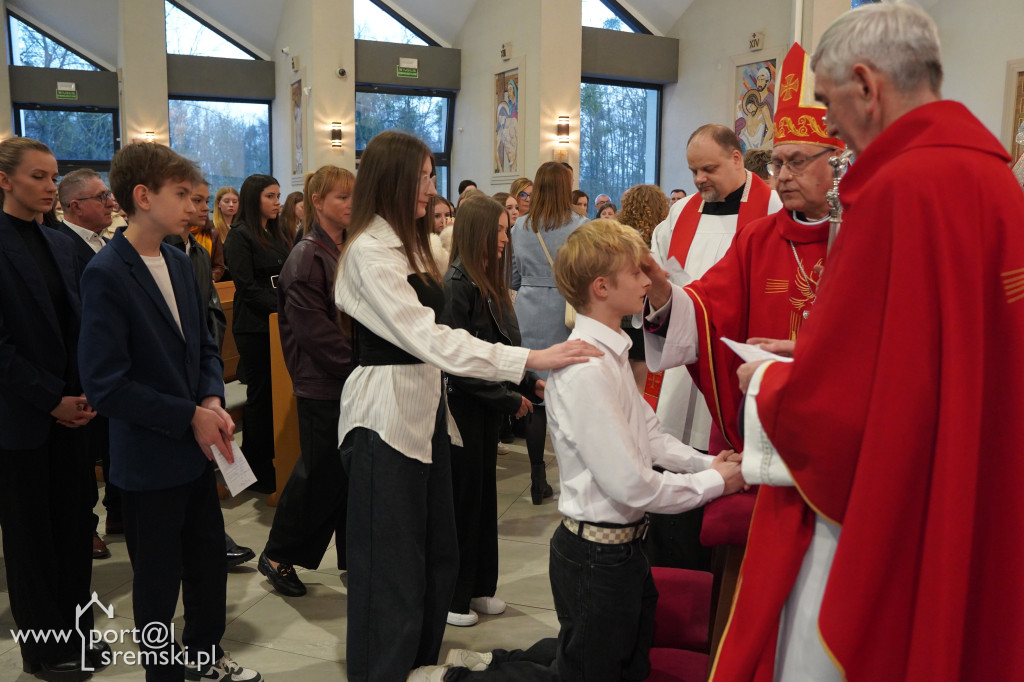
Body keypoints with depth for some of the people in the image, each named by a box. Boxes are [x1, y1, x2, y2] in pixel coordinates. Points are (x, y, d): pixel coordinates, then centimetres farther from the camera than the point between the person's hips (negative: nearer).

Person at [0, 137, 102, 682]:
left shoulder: (60, 244, 10)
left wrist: (84, 394, 0)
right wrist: (52, 401, -13)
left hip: (70, 408, 6)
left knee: (77, 524, 10)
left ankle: (73, 634, 26)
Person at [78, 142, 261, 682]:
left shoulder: (179, 262, 5)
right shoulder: (106, 274, -18)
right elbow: (105, 385, -21)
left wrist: (213, 402, -5)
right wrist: (191, 417, -18)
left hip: (197, 448, 7)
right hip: (149, 459, -7)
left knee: (209, 560, 19)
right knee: (159, 578, 11)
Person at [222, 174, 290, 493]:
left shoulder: (278, 234, 16)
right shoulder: (240, 237, -7)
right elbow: (248, 287, -14)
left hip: (278, 323, 7)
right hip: (254, 326, -6)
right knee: (260, 393, -1)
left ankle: (271, 459, 18)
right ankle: (256, 469, 9)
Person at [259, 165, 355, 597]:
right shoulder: (307, 256, -12)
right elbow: (313, 328, -18)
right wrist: (358, 364, -18)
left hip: (352, 381, 7)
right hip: (322, 384, -7)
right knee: (321, 473, 2)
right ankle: (277, 555, 21)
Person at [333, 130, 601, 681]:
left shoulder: (406, 244, 14)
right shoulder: (368, 252, -17)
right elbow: (427, 338, -27)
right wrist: (533, 358, -31)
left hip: (424, 406, 9)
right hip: (385, 414, -9)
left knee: (437, 554, 15)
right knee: (391, 564, 1)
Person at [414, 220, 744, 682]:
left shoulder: (610, 353, 5)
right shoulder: (586, 370, -27)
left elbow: (648, 436, 9)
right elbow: (632, 484, -26)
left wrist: (705, 463, -5)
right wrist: (715, 482, -15)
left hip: (621, 544, 10)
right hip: (598, 555, -10)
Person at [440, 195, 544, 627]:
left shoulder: (490, 282, 9)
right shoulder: (457, 284, -17)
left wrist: (530, 382, 2)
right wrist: (508, 398, -16)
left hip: (487, 403, 8)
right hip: (462, 403, -8)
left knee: (484, 491, 15)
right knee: (462, 495, 2)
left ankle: (478, 587, 29)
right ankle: (451, 595, 18)